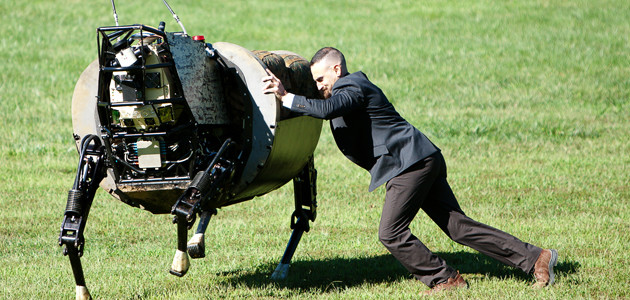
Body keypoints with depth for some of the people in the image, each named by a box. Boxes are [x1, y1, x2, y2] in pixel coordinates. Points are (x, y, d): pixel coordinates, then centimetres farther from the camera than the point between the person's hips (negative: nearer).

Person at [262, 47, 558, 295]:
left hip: (411, 162, -10)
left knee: (391, 233, -10)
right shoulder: (357, 86, 23)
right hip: (426, 161, 10)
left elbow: (325, 109, -30)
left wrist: (286, 97, -25)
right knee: (459, 226, 7)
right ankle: (535, 258, 6)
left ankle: (445, 279, -4)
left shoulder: (351, 89, -9)